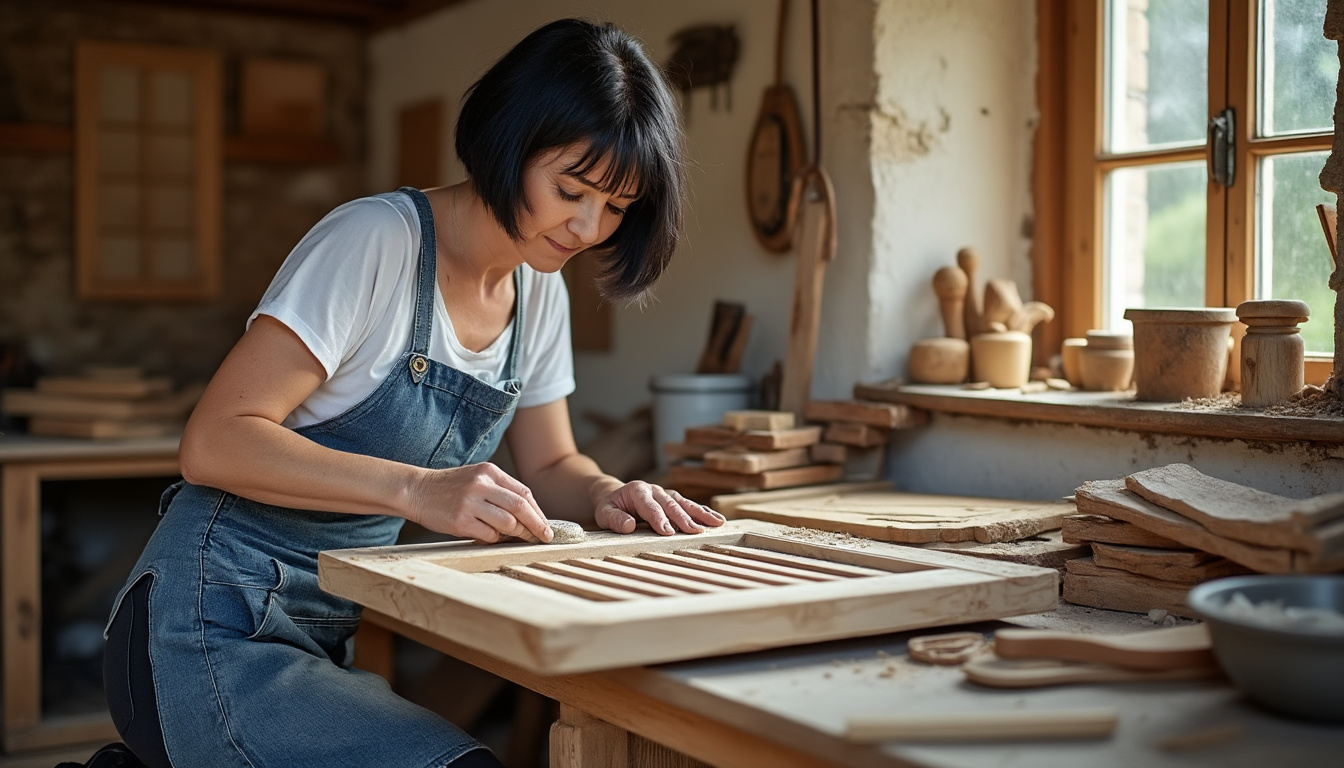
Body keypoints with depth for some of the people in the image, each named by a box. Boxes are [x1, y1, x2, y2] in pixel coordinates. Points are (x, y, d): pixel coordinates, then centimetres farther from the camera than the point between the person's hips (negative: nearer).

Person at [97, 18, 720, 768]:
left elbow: (547, 464, 17)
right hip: (219, 628, -8)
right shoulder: (378, 239, -16)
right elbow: (214, 442, -20)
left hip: (336, 636, 8)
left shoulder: (540, 292, 6)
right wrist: (417, 488, -32)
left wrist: (605, 494, -6)